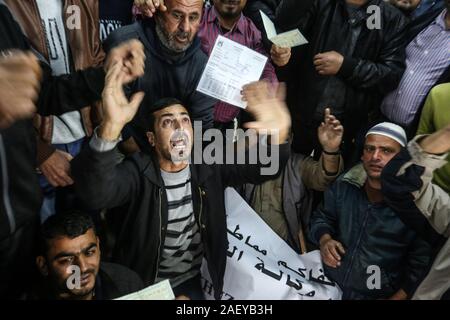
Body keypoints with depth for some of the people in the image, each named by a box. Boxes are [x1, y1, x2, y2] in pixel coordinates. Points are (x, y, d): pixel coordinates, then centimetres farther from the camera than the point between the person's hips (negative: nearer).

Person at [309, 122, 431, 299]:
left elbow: (419, 264, -11)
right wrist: (324, 240, -8)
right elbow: (321, 217, 11)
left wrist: (397, 297, -14)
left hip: (377, 295, 0)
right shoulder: (344, 185, -1)